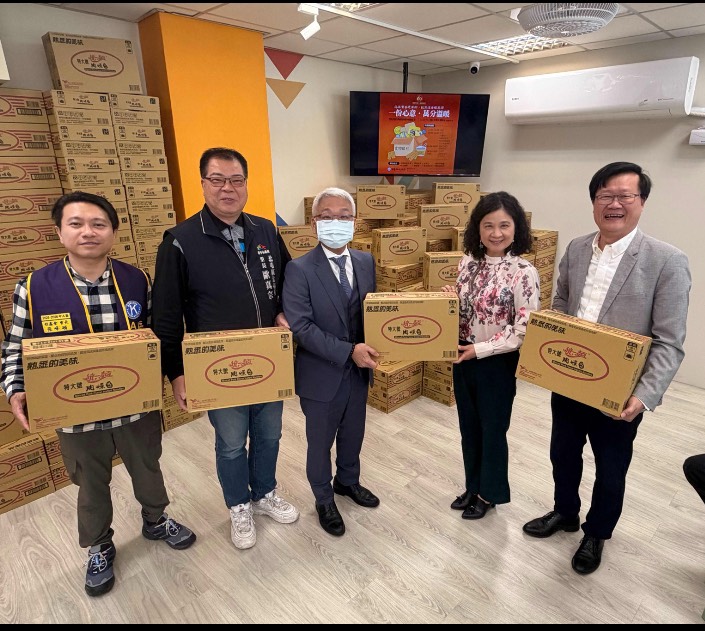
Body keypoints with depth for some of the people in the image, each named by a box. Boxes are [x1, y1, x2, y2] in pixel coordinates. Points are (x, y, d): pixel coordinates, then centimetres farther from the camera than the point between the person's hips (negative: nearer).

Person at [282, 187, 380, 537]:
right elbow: (300, 326, -22)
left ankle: (347, 481, 53)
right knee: (320, 442, 16)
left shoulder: (366, 261, 1)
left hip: (358, 371, 5)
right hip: (322, 375, -5)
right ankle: (324, 500, 42)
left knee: (353, 434, 24)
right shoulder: (299, 269, -17)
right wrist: (348, 351, -26)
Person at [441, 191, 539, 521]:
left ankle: (490, 493, 37)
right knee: (468, 427, 19)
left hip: (497, 363, -5)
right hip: (463, 358, 5)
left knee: (493, 430, 13)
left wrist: (480, 349, -19)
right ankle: (473, 486, 42)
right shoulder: (468, 263, 0)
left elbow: (524, 330, -18)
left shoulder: (524, 272, -16)